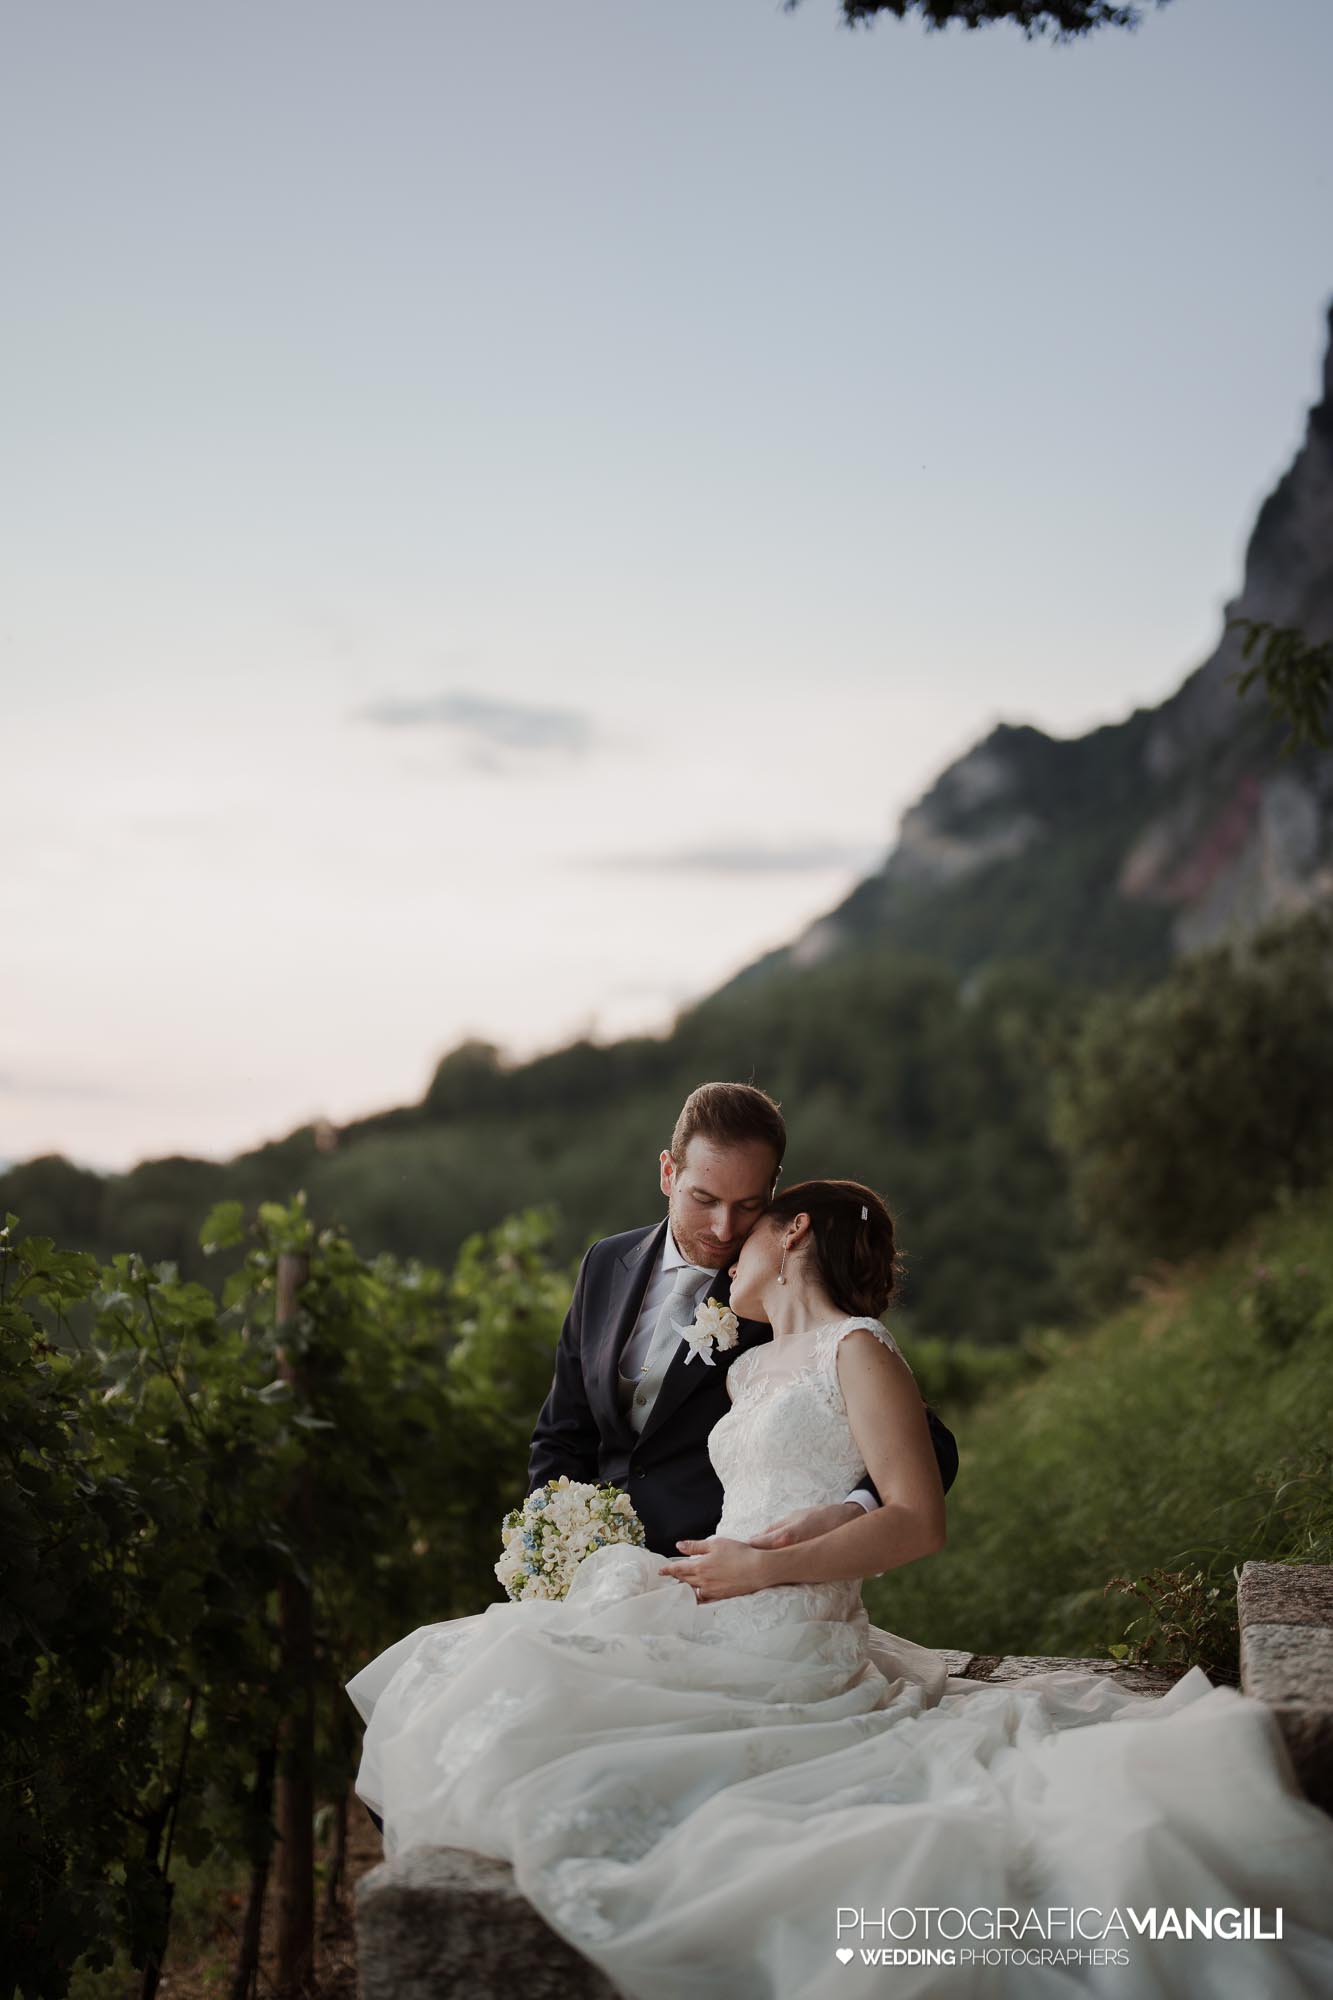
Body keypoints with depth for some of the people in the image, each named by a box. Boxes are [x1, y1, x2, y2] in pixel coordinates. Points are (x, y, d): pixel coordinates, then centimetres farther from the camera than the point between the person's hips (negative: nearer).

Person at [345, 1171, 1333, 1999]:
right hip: (725, 1625, 9)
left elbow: (918, 1522, -12)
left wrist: (760, 1568, -16)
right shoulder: (751, 1371, 23)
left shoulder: (859, 1349, -3)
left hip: (790, 1639, -9)